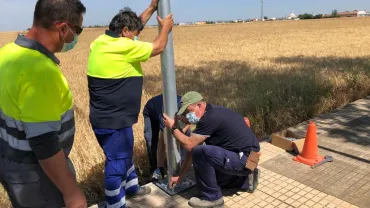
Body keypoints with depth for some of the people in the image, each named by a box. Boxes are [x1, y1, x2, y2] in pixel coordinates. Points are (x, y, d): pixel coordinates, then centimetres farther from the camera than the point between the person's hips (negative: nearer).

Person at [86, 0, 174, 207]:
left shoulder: (101, 41, 4)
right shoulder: (122, 47, -22)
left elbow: (132, 27, 19)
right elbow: (158, 47, -9)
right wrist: (166, 27, 8)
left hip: (106, 116, 10)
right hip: (113, 121, -10)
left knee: (125, 155, 26)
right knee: (117, 162, 6)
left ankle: (131, 187, 46)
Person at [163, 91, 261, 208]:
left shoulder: (211, 117, -23)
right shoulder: (209, 114, 8)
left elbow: (189, 145, -19)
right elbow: (192, 149, 10)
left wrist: (173, 127, -4)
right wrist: (180, 176, 12)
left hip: (244, 159, -11)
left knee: (200, 152, -25)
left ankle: (212, 197, -7)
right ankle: (246, 180, 20)